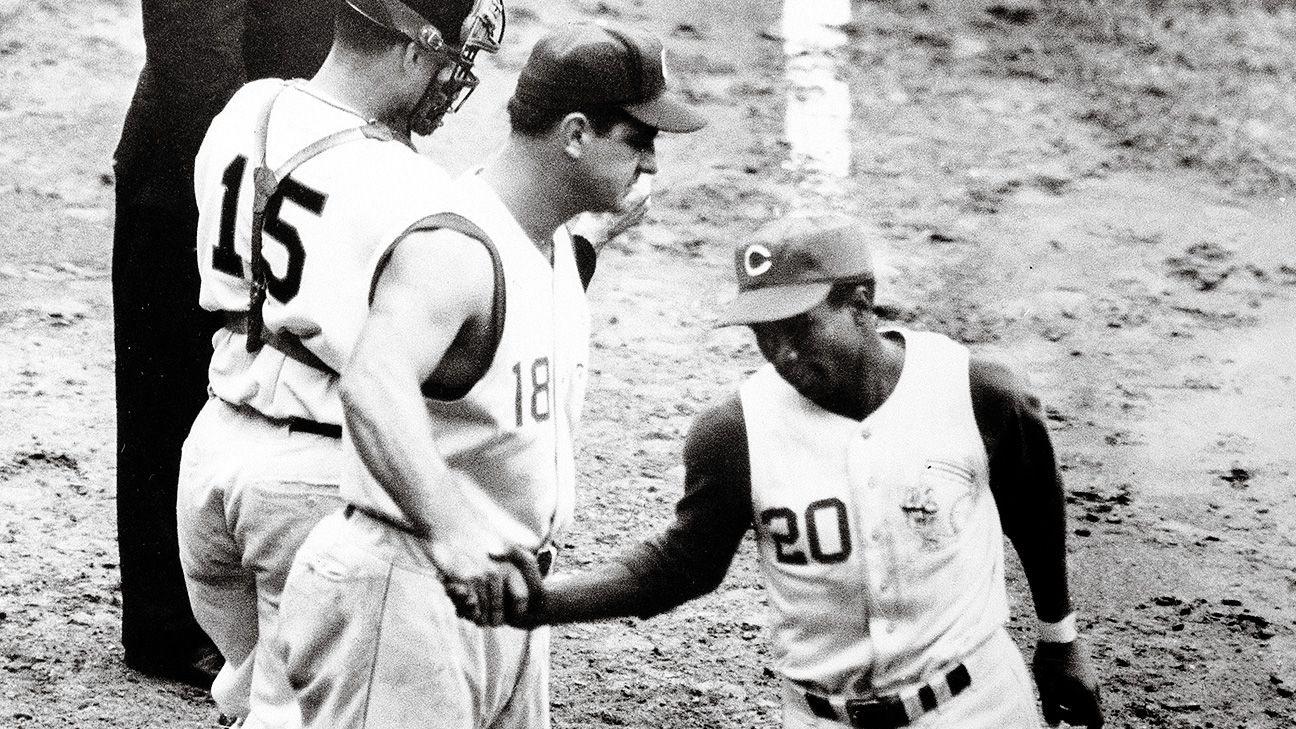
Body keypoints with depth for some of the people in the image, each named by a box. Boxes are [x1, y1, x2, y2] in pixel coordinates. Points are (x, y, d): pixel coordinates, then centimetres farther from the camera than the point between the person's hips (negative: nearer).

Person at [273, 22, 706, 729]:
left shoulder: (559, 244, 9)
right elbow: (372, 386, -43)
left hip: (501, 592, 10)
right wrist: (451, 538, -50)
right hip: (407, 593, -9)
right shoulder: (454, 250, -23)